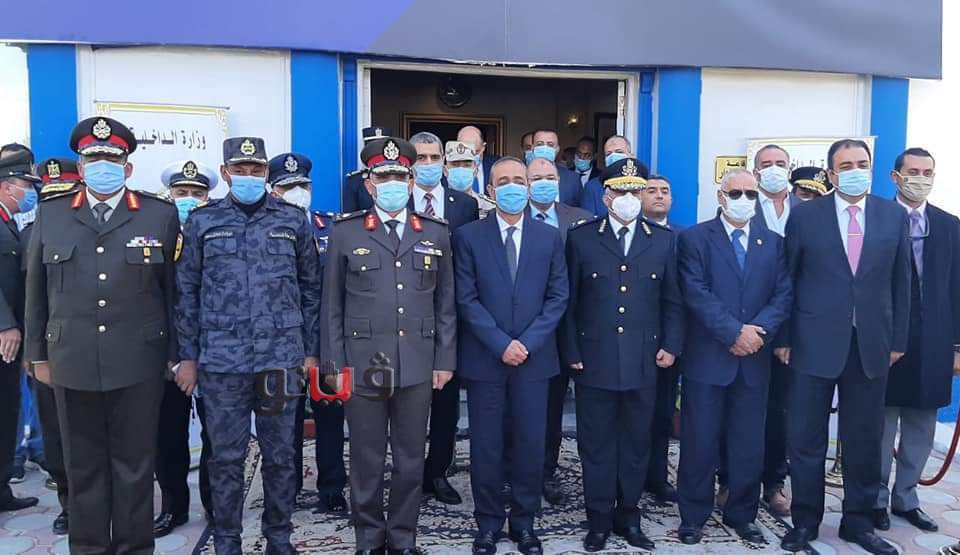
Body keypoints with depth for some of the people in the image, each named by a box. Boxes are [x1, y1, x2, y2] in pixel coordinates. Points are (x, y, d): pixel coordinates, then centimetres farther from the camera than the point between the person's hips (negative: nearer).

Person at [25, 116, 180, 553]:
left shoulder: (161, 215, 1)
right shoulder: (50, 215, 8)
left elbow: (174, 289, 1)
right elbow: (37, 291, 11)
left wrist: (177, 353, 1)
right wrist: (38, 354, 9)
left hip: (138, 363, -2)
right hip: (72, 362, 2)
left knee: (134, 465, 8)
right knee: (83, 466, 12)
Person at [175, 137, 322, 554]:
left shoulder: (293, 219, 6)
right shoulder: (202, 221, 5)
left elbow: (310, 290, 8)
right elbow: (187, 293, 6)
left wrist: (311, 351, 5)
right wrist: (188, 356, 3)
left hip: (281, 358, 1)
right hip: (221, 360, 0)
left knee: (280, 455, 9)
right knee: (225, 457, 7)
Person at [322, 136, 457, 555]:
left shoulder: (436, 233, 7)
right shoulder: (346, 232, 2)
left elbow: (445, 303, 8)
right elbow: (332, 305, 3)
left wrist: (444, 360, 4)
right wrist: (335, 364, -1)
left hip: (418, 365, 2)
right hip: (363, 364, -1)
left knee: (411, 459, 10)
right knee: (366, 459, 9)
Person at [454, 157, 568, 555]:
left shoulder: (550, 237, 7)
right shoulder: (468, 236, 1)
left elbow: (558, 297, 2)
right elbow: (467, 299, -5)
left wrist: (527, 343, -9)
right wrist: (501, 344, -13)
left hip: (534, 357, 2)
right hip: (484, 358, -1)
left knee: (531, 444, 7)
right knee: (486, 445, 6)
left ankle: (525, 522, 23)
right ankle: (488, 522, 21)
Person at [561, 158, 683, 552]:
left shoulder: (663, 240, 7)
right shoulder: (581, 238, -1)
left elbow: (672, 301, 9)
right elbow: (569, 301, 0)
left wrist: (670, 346, 1)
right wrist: (571, 352, -3)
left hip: (644, 362, 2)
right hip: (594, 361, -2)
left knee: (636, 444, 12)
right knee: (596, 445, 8)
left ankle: (628, 517, 28)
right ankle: (599, 520, 22)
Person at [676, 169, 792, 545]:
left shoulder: (773, 243, 12)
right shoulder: (695, 238, -1)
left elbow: (783, 296, 3)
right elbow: (696, 294, -11)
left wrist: (757, 331, -14)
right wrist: (734, 332, -17)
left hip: (754, 360, 4)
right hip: (707, 358, -3)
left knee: (749, 443, 10)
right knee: (700, 442, 4)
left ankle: (742, 515, 26)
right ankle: (693, 516, 18)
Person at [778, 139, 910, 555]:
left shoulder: (894, 215, 5)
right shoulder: (804, 215, -1)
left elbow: (900, 281, 7)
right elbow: (786, 279, 0)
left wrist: (898, 338, 5)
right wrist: (782, 337, -3)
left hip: (872, 343, 2)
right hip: (814, 342, -2)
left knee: (865, 439, 11)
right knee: (806, 439, 5)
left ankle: (858, 521, 28)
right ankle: (805, 520, 22)